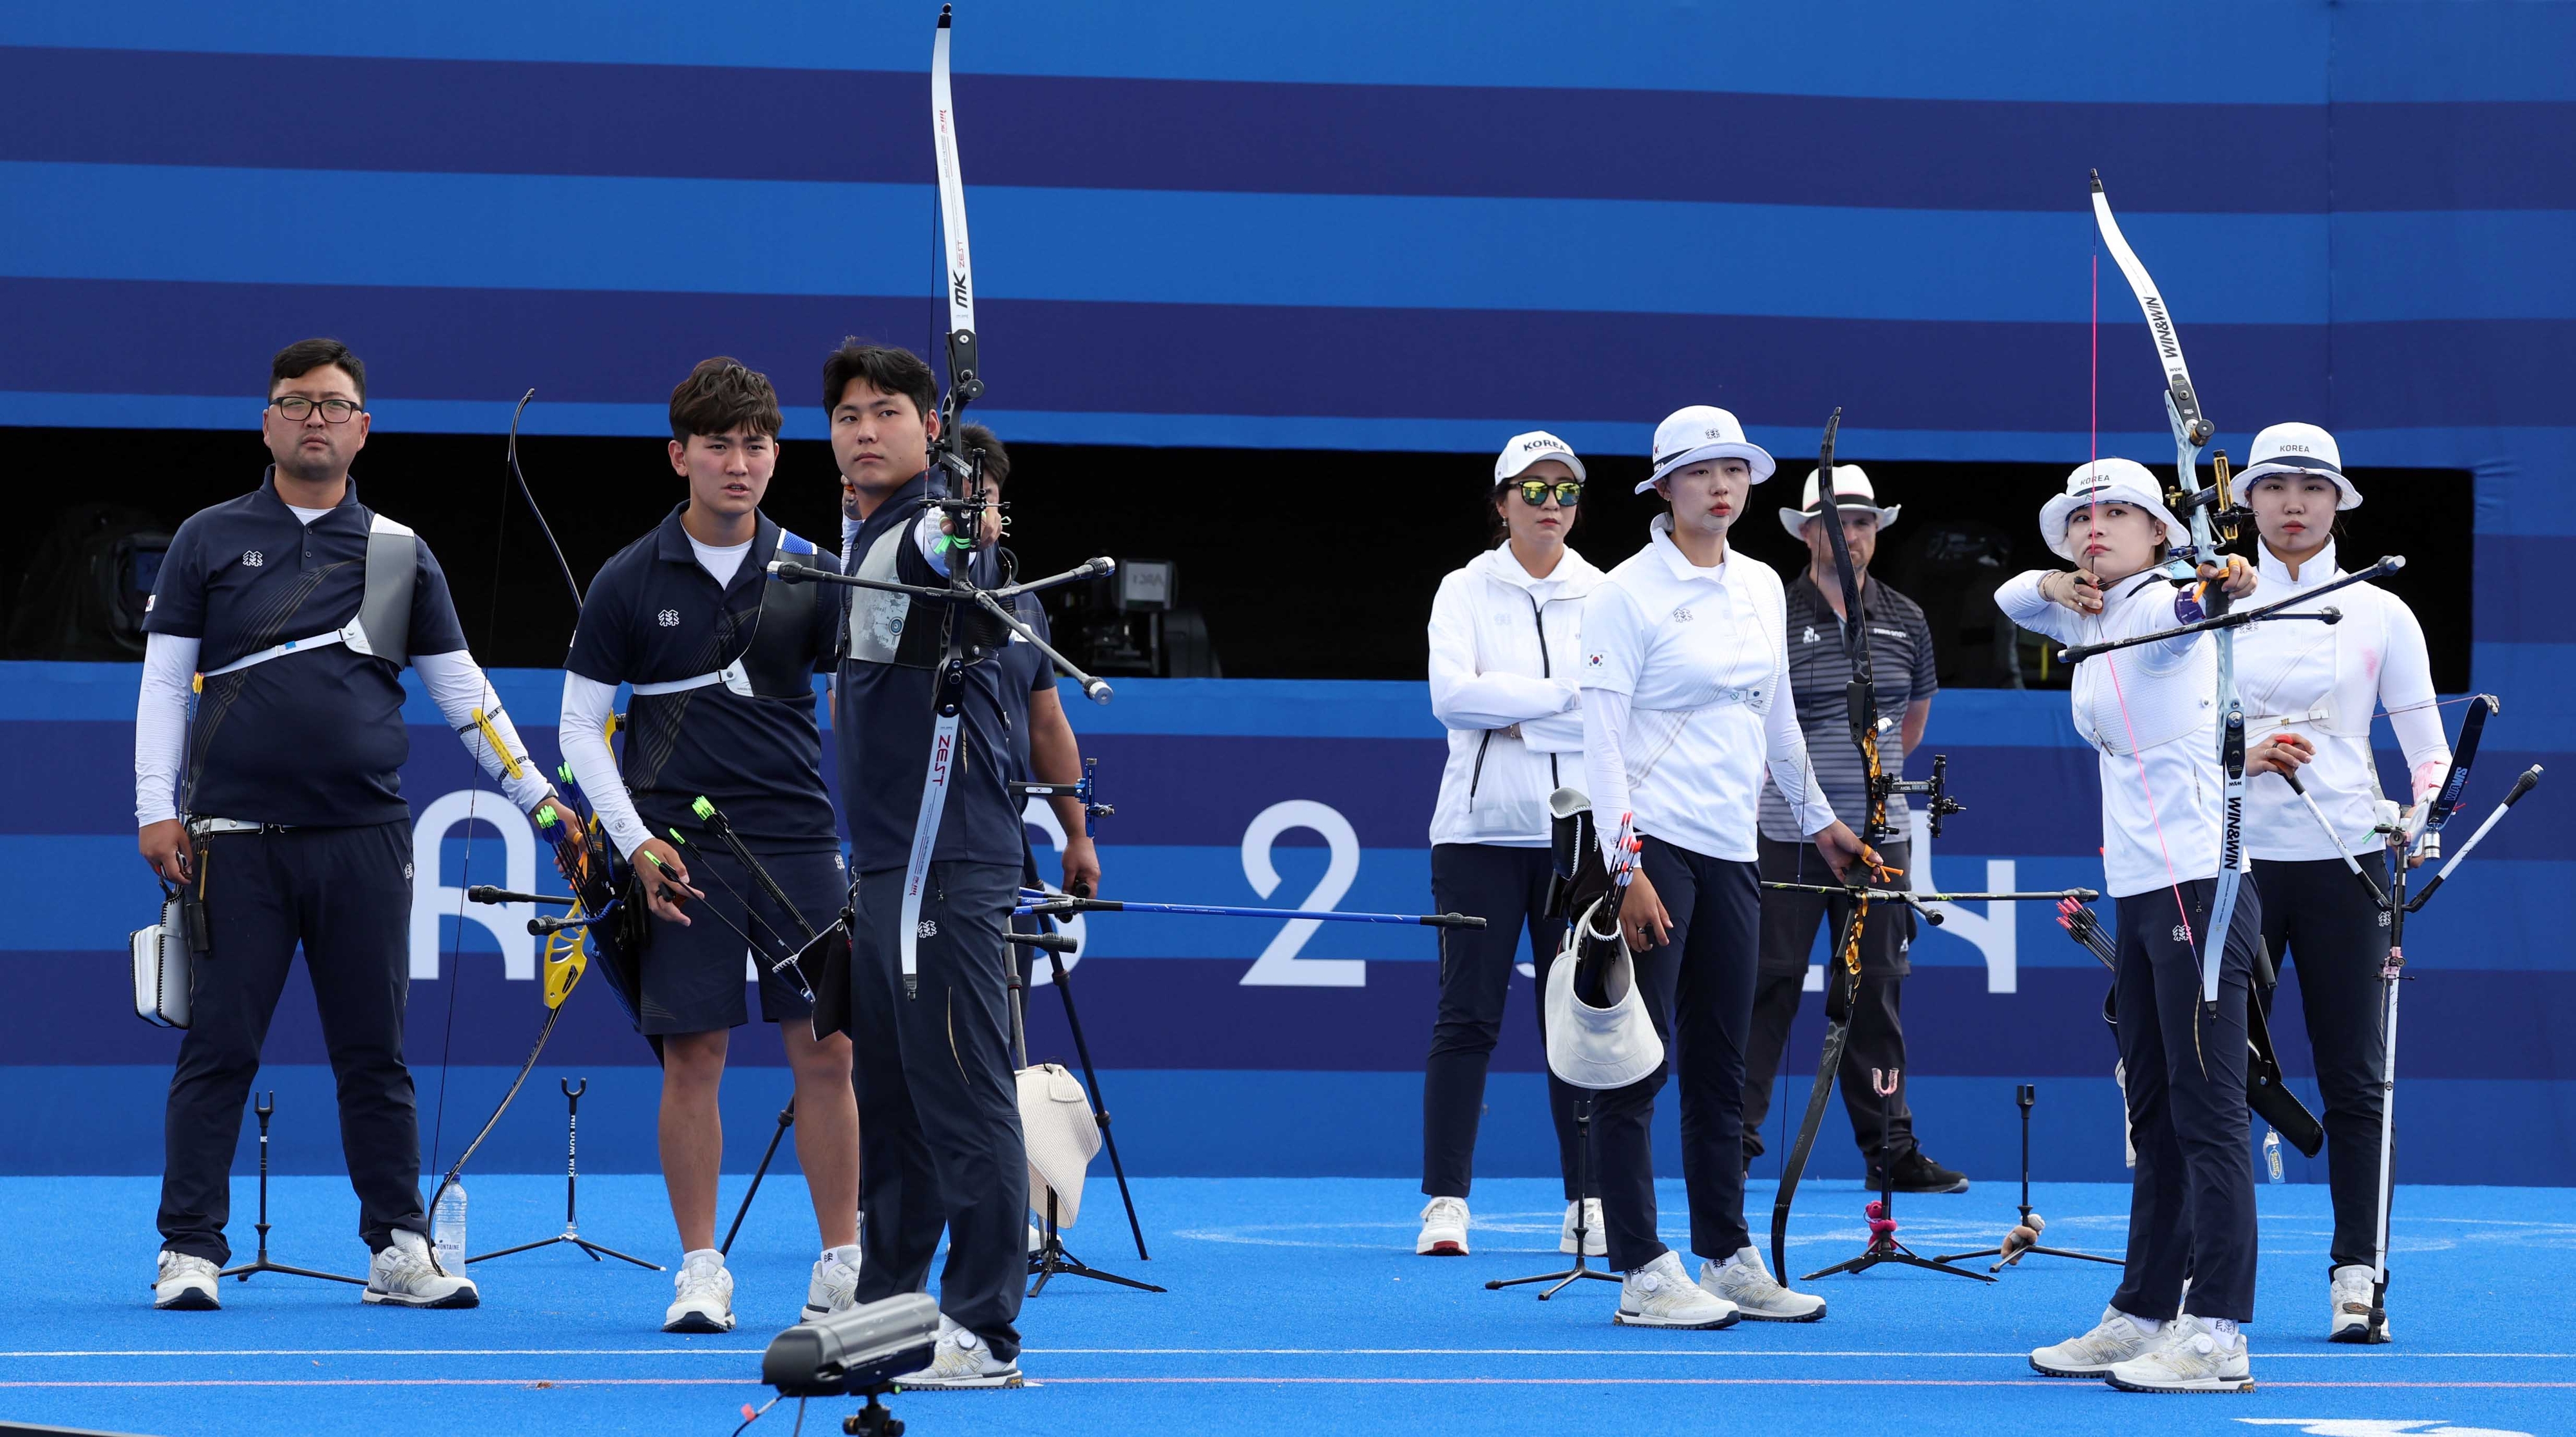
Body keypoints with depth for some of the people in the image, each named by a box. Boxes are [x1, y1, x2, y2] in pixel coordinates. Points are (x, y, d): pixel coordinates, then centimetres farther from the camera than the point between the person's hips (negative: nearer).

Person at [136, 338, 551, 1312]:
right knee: (218, 1049, -2)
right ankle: (189, 1251, 3)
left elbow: (461, 690, 14)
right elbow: (163, 680, 6)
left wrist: (542, 801, 9)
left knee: (375, 1052, 4)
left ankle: (400, 1251, 9)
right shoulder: (209, 541, 8)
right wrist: (156, 809, -4)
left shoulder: (400, 554, 12)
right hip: (235, 839, -1)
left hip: (365, 839, 1)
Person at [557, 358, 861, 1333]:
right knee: (692, 1059, -1)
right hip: (682, 850, -1)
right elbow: (581, 722, 5)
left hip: (799, 841, 1)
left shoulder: (809, 572, 5)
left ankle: (841, 1265, 8)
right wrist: (635, 842, -4)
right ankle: (700, 1270, 7)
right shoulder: (630, 583, 2)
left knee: (826, 1053, -1)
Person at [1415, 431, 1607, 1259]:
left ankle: (1589, 1205, 6)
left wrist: (1514, 714, -12)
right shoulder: (1466, 591, 4)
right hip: (1481, 828, -1)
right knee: (1467, 1018, -3)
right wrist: (1564, 695, -11)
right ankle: (1446, 1202, -1)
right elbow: (1451, 695, -11)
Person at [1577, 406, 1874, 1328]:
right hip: (1649, 840, -7)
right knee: (1638, 1061, -6)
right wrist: (1624, 869, -19)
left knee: (1721, 1066, 10)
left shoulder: (1760, 588, 13)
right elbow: (1598, 735, -12)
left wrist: (1818, 819, 30)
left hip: (1729, 849, 7)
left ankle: (1728, 1260, 16)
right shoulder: (1629, 593, -8)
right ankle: (1642, 1276, -6)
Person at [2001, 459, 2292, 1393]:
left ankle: (2217, 1336, -14)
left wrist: (2221, 584, -57)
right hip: (2140, 894, 10)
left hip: (2200, 886, -10)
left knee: (2207, 1113, -11)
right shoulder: (2090, 624, 17)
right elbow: (2012, 596, 33)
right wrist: (2057, 582, 9)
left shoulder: (2160, 606, -9)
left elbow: (2190, 605, -32)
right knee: (2153, 1116, 14)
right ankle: (2142, 1316, 21)